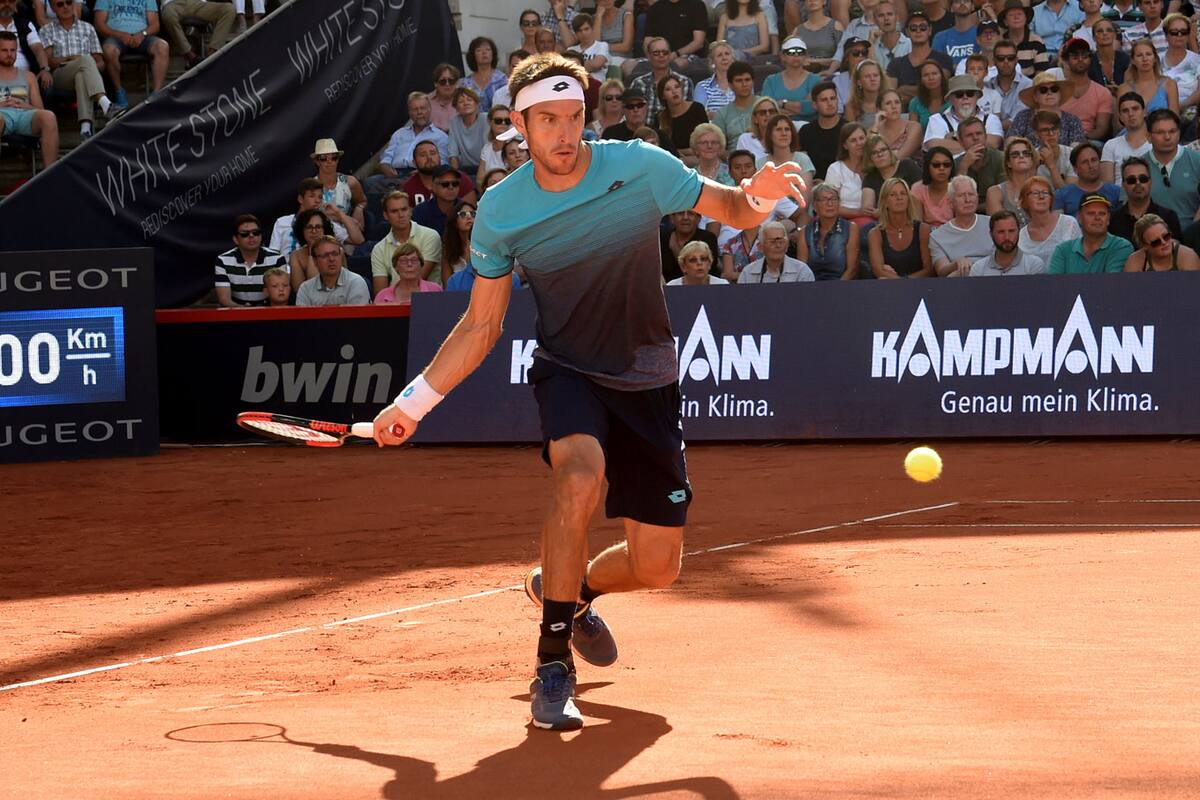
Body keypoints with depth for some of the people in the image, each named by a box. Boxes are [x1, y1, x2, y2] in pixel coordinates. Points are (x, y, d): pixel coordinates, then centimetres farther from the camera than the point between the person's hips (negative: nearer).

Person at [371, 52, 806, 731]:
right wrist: (413, 402, 3)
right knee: (580, 478, -35)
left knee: (656, 567, 1)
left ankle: (568, 589, 37)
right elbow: (481, 326, 4)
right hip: (568, 374, -1)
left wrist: (757, 195, -25)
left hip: (648, 382, 1)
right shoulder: (500, 211, -8)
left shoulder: (639, 167, -12)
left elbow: (731, 210, 0)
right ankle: (554, 666, -25)